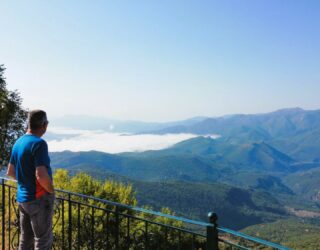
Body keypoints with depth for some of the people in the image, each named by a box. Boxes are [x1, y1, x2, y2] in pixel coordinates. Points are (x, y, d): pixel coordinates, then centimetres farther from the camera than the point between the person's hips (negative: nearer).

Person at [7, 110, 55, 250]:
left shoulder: (18, 142, 6)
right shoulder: (39, 143, -20)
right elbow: (41, 175, -27)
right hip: (39, 198, -8)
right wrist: (51, 191, -11)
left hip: (22, 197, 8)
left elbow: (10, 172, 15)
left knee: (25, 239, 18)